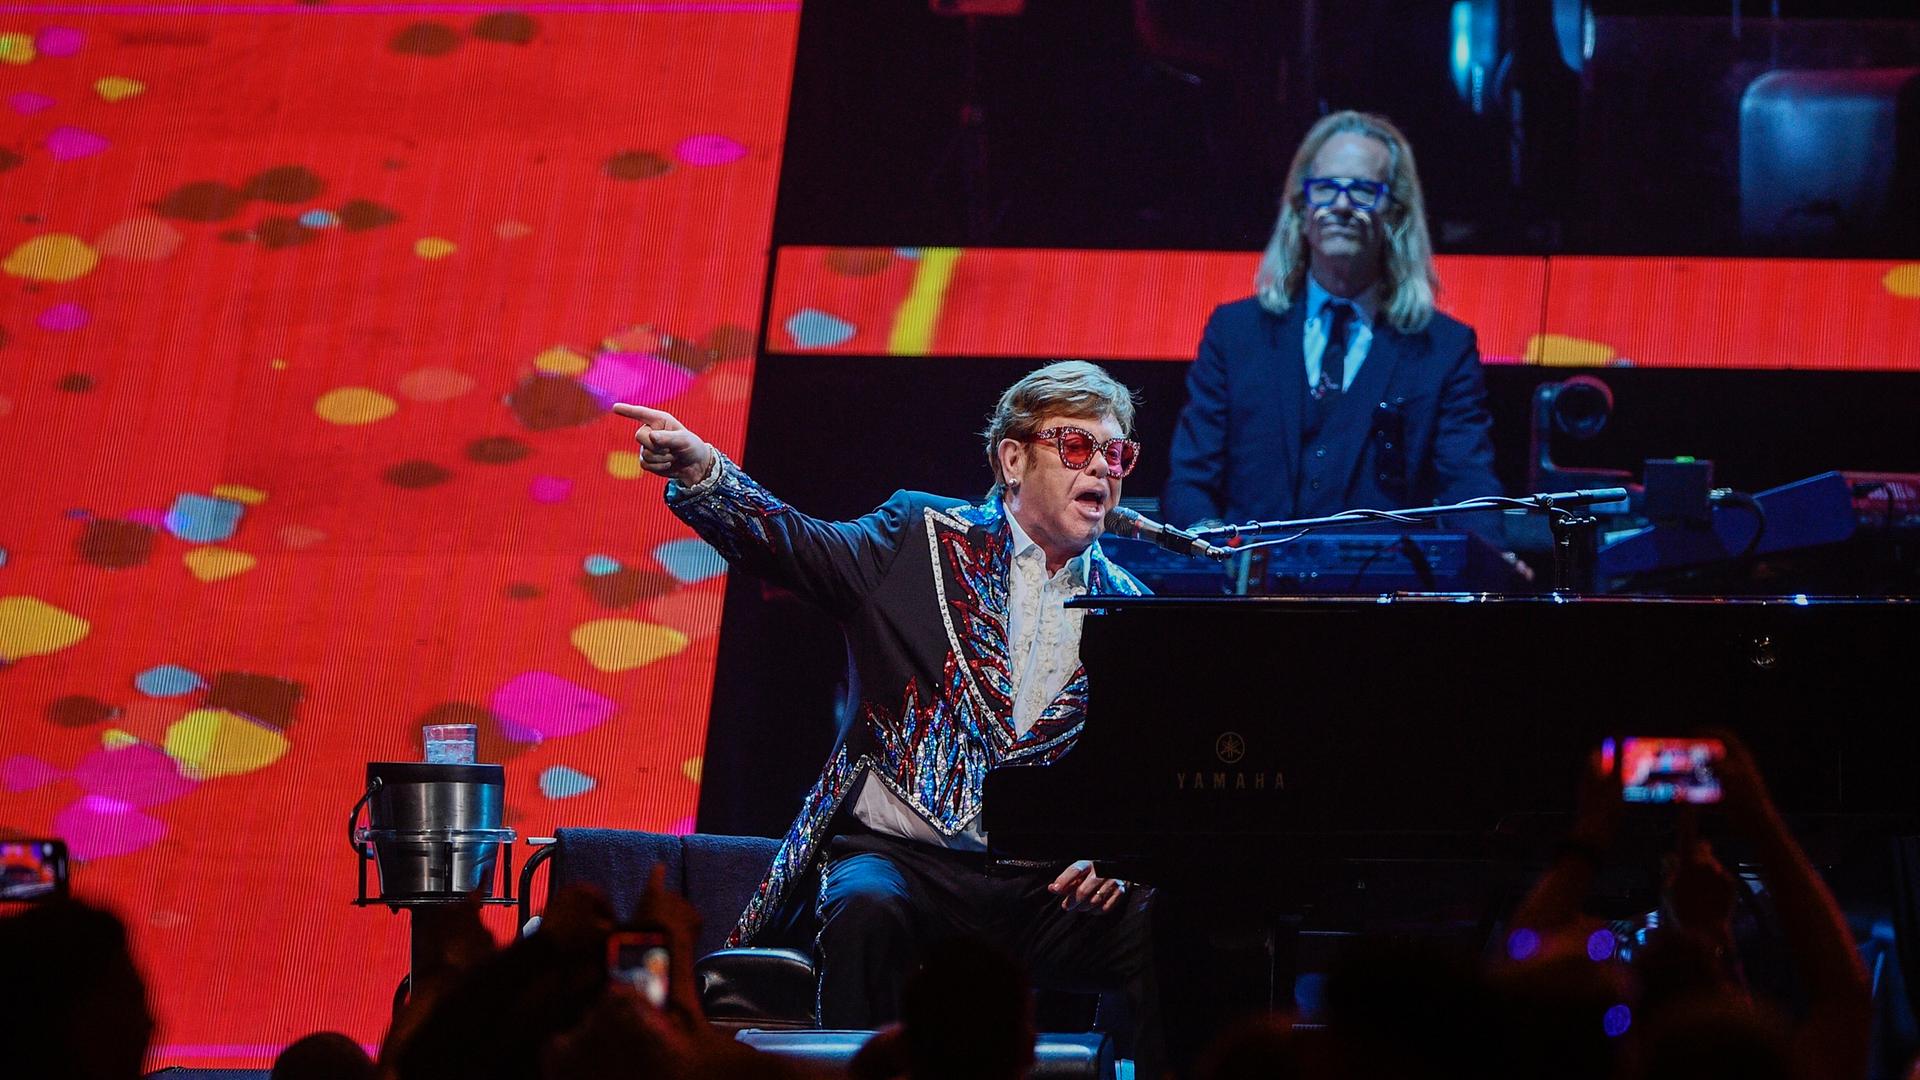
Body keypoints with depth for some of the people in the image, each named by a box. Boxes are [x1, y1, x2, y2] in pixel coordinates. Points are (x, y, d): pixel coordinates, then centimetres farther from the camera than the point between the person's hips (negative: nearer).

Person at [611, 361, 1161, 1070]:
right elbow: (792, 543, -7)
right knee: (865, 912, -35)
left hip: (1048, 883, 2)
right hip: (904, 858, -2)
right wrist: (700, 472, -26)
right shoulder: (924, 539, 8)